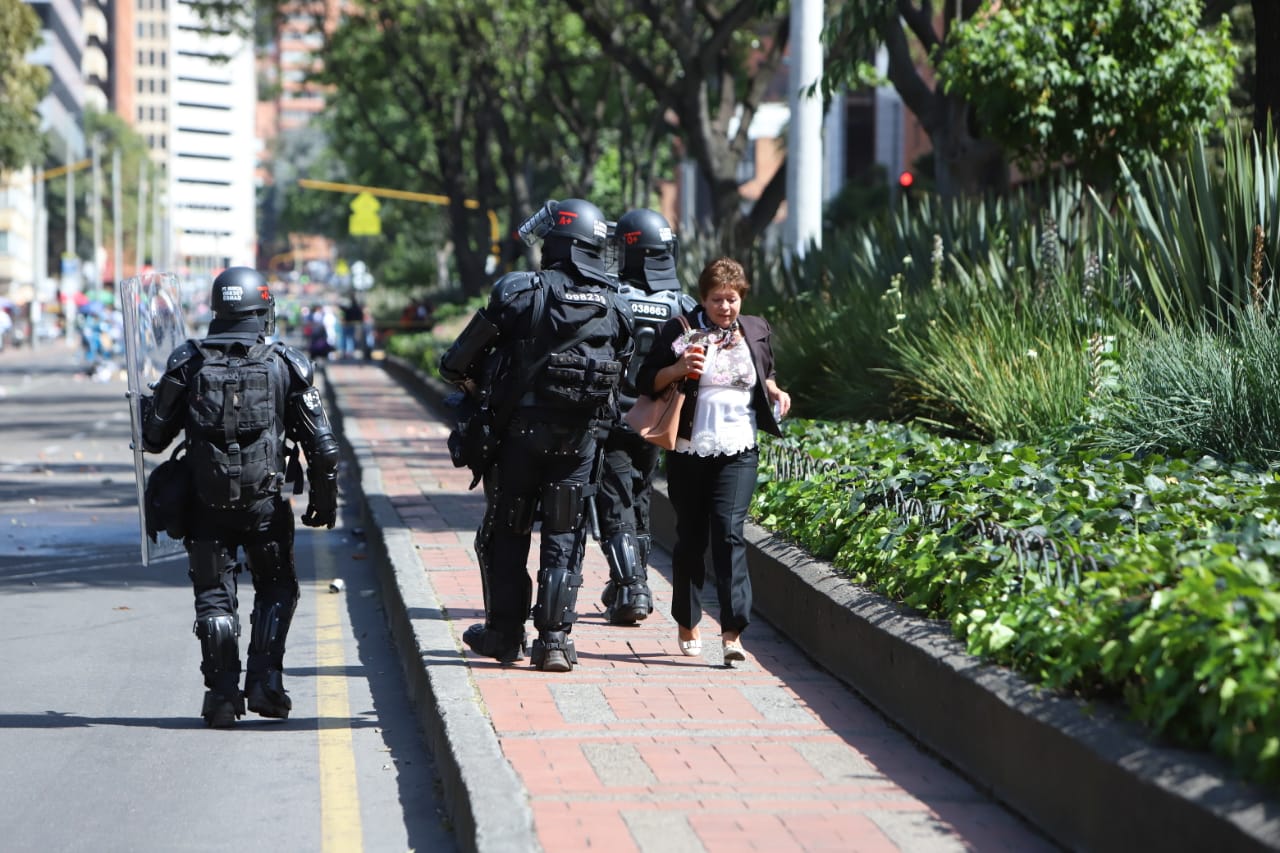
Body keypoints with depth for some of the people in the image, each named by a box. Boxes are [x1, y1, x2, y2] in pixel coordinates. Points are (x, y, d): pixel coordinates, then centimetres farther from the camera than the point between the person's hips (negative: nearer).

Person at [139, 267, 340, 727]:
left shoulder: (188, 362, -1)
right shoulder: (286, 364, -1)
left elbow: (154, 437, 1)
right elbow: (322, 445, -1)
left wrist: (148, 404, 23)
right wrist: (324, 498, 11)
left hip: (206, 503, 0)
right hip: (265, 502, 0)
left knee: (214, 596, 11)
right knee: (276, 588, 17)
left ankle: (222, 692, 5)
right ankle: (265, 682, 6)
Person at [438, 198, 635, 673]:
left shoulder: (520, 292, -8)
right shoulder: (615, 307, 4)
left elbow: (459, 362, -5)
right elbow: (621, 375, 9)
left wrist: (475, 386, 15)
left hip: (521, 434, -3)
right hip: (581, 438, 3)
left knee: (506, 535, 11)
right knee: (564, 540, 8)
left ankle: (504, 633, 17)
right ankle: (554, 640, 3)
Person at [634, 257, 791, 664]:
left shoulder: (756, 331, 9)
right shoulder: (680, 331, -1)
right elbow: (646, 383, 1)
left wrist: (774, 390, 6)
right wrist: (679, 369, -17)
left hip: (738, 452, 1)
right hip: (689, 452, -1)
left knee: (729, 532, -13)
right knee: (691, 538, 7)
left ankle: (733, 632, -17)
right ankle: (688, 626, 24)